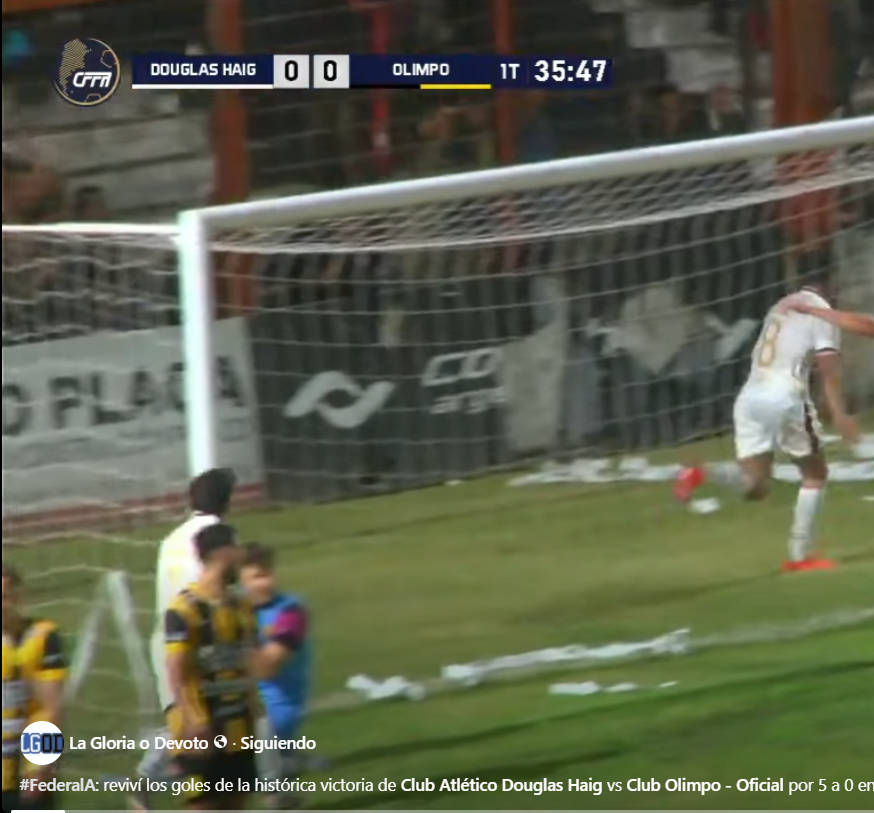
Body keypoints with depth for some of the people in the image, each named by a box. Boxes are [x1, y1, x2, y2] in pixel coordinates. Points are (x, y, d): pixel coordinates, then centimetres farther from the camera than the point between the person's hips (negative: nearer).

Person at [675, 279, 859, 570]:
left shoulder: (779, 308, 23)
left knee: (755, 486, 4)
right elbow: (828, 368, -10)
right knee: (815, 474, 13)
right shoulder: (823, 314, 2)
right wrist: (838, 413, -16)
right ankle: (799, 555, 7)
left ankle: (702, 474, -24)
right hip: (785, 396, -6)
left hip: (749, 396, 6)